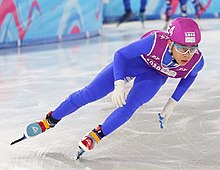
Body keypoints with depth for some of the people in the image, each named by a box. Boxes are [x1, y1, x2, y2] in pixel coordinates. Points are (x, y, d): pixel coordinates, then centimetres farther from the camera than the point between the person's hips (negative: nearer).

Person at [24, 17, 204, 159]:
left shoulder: (196, 61, -30)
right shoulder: (156, 41, -41)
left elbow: (190, 75, -3)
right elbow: (120, 55, -28)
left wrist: (173, 103, -3)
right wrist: (119, 84, -41)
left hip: (155, 75, 2)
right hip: (135, 60, -2)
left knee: (130, 104, -25)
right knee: (89, 94, -4)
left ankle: (96, 135, -5)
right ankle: (49, 121, 15)